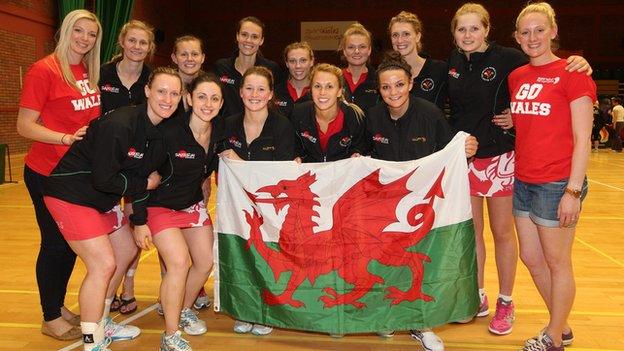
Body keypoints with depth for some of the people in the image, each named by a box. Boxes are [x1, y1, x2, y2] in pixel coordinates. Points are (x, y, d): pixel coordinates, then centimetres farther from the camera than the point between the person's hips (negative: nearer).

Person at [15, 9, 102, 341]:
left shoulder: (90, 73, 7)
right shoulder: (44, 70, -12)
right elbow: (25, 126, -15)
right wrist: (67, 138, -26)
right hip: (47, 173, -7)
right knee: (55, 243, 3)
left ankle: (59, 306, 33)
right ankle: (50, 318, 20)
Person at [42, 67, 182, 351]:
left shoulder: (161, 133, -1)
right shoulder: (119, 124, -28)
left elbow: (144, 175, 8)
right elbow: (103, 179, -26)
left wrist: (140, 220, 4)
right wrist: (146, 184, -14)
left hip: (103, 199, 9)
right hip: (71, 194, -9)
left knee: (126, 251, 16)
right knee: (103, 264, -13)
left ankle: (102, 325, 34)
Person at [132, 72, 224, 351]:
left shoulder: (219, 131, -9)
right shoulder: (169, 132, -26)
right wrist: (139, 222, -18)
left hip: (193, 204, 6)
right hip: (160, 206, -6)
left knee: (205, 262, 5)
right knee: (179, 262, -21)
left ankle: (184, 310, 33)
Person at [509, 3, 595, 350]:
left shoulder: (572, 73, -9)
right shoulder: (517, 76, 10)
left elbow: (582, 140, -13)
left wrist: (573, 191, -17)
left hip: (557, 185, -7)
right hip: (523, 181, 7)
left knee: (557, 262, 6)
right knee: (531, 258, 15)